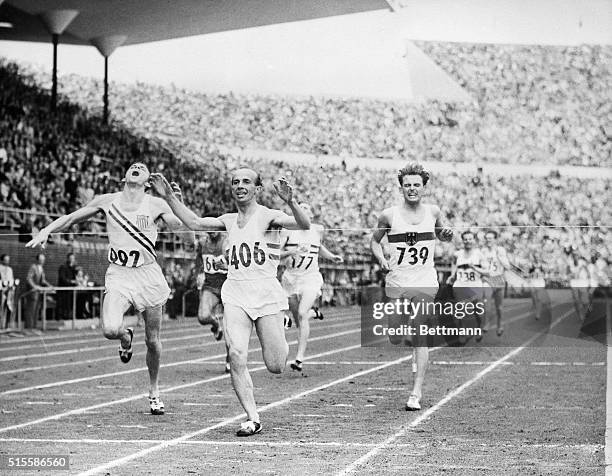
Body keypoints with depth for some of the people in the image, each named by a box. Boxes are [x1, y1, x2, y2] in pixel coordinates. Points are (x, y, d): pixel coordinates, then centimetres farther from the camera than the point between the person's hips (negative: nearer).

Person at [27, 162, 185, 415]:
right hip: (118, 274, 0)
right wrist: (46, 231, 1)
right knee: (110, 329, -25)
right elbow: (71, 218, 14)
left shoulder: (157, 205, 0)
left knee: (152, 341, 7)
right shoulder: (107, 201, 3)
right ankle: (125, 336, 13)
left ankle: (154, 392, 30)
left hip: (148, 275, 0)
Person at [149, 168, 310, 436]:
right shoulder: (229, 221, 15)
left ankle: (280, 343, 35)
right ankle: (252, 418, -9)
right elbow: (194, 223, 17)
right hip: (235, 295, 4)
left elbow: (304, 225, -17)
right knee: (236, 356, -16)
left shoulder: (268, 216, -3)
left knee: (276, 367, -2)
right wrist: (169, 197, 11)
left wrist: (290, 202, -35)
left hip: (266, 293, -4)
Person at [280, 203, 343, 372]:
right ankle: (313, 312, 46)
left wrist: (332, 257, 13)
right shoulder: (288, 231, -2)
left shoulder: (317, 230, 6)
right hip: (291, 278, 1)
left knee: (302, 314, -21)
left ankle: (299, 358, -23)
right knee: (298, 319, 8)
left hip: (311, 278, -1)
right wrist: (291, 252, -22)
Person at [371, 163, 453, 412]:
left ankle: (417, 393, -6)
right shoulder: (389, 215, 0)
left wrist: (447, 234, 0)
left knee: (420, 337, -9)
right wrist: (381, 259, -5)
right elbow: (375, 241, 14)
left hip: (425, 282, 0)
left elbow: (442, 235, 23)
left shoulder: (433, 212, 5)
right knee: (395, 339, 1)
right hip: (396, 283, 0)